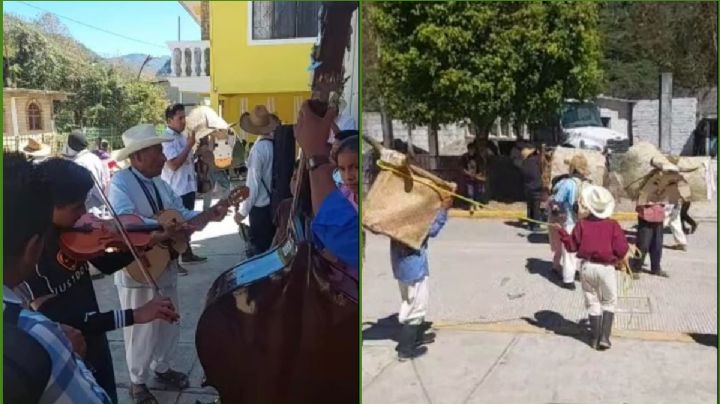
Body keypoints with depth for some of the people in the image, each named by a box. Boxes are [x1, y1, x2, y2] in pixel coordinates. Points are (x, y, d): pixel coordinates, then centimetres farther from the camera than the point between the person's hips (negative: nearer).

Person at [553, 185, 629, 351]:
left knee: (592, 303, 14)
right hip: (606, 268, -2)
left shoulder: (582, 224, -5)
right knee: (609, 303, 15)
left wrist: (561, 231, 3)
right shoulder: (613, 225, -8)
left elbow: (572, 246, -2)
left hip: (587, 267, 2)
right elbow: (621, 250, -11)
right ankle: (604, 337, 5)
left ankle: (595, 338, 18)